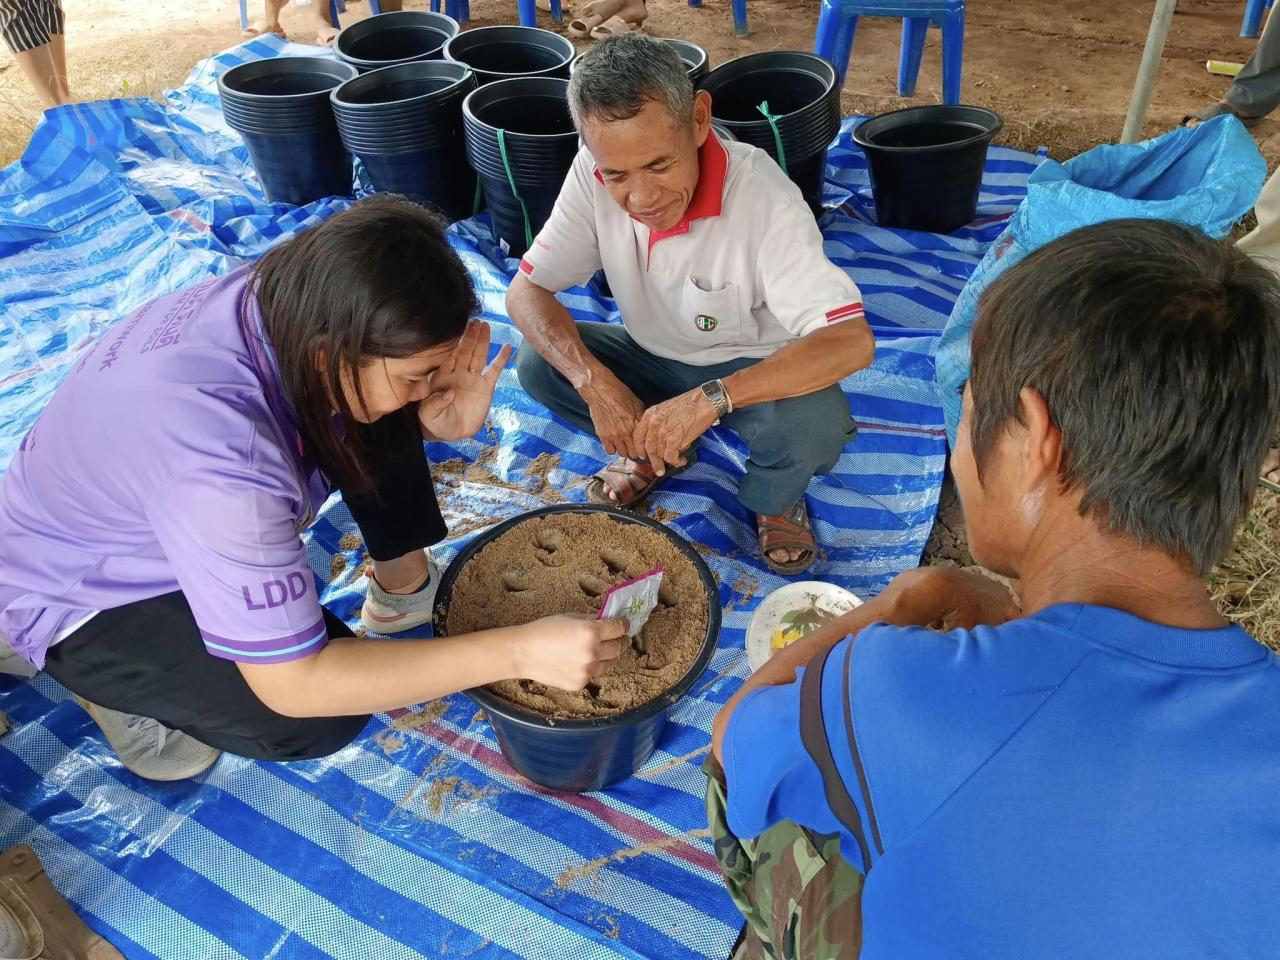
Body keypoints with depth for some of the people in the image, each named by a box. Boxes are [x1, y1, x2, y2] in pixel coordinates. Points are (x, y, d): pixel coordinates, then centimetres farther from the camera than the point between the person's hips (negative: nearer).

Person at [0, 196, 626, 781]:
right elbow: (296, 683, -36)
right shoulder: (222, 464, -44)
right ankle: (121, 685, 1)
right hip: (80, 595, -6)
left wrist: (445, 420, -27)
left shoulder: (287, 300, -23)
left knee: (385, 414, -10)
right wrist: (518, 651, -38)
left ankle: (404, 587, 8)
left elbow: (387, 411, -2)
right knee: (322, 718, -24)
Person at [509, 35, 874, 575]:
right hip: (653, 359, 4)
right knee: (537, 364, -20)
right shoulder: (592, 177, -21)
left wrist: (709, 399, -48)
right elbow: (526, 290, -16)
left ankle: (775, 498, 3)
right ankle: (650, 449, 9)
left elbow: (852, 341, -38)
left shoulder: (762, 197, -32)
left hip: (750, 372, -3)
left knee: (815, 426, -35)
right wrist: (593, 381, -34)